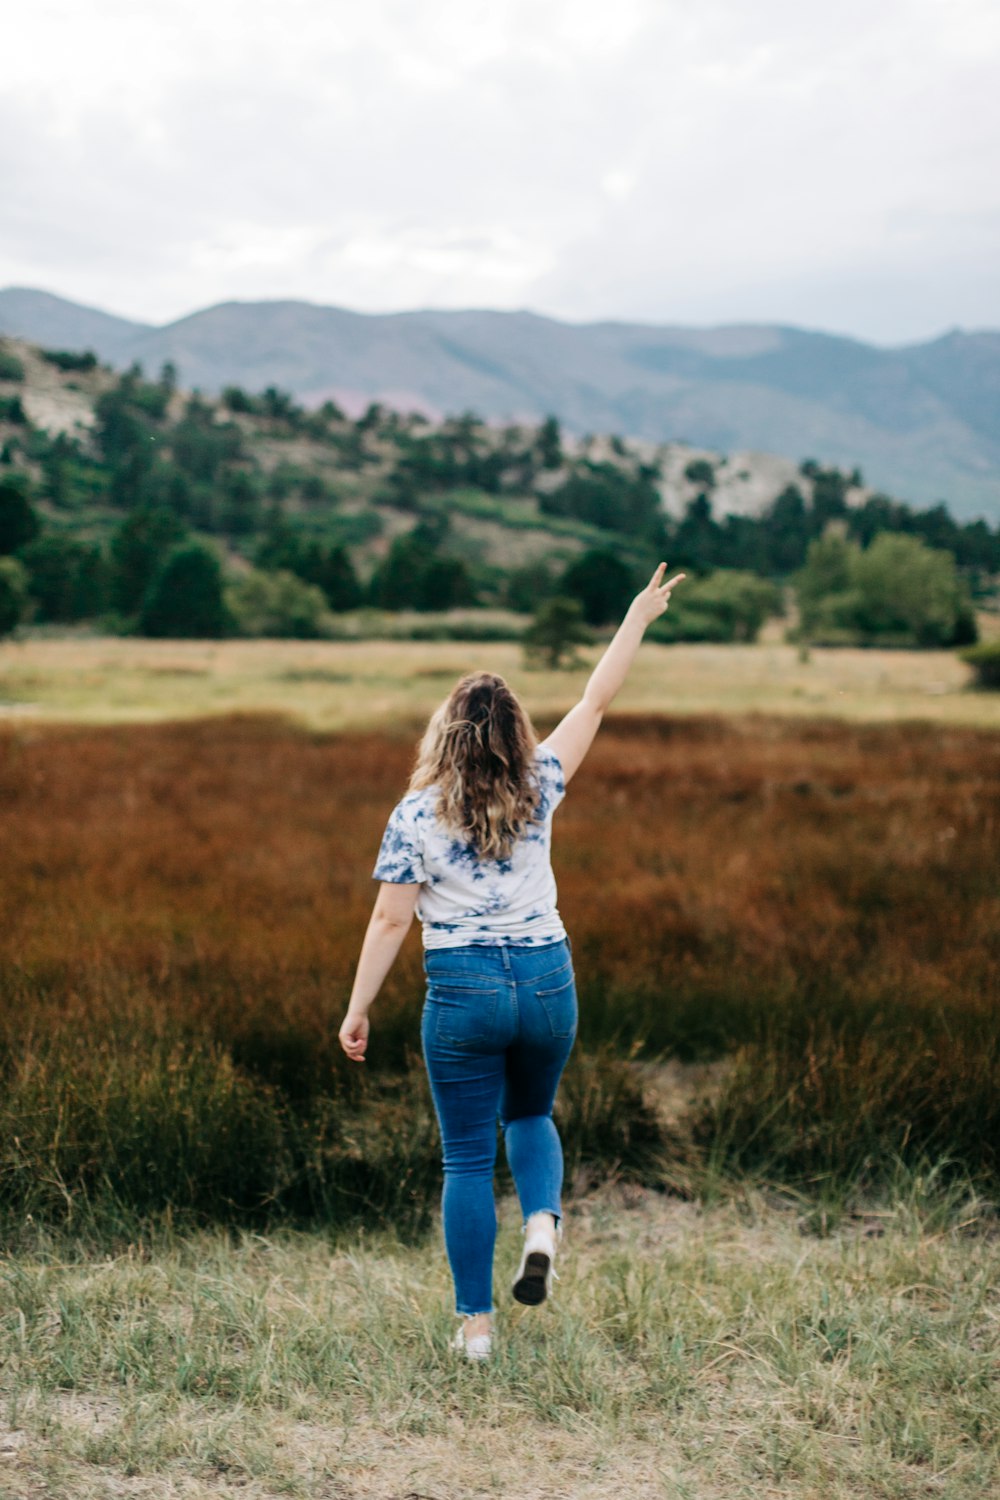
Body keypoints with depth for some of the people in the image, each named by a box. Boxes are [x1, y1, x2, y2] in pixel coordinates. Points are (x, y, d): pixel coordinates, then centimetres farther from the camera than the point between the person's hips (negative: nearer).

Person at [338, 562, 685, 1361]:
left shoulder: (416, 814, -6)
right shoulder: (537, 791, 0)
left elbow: (391, 919, -7)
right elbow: (595, 703, 9)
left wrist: (358, 1009, 0)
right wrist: (638, 619, 19)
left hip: (463, 990, -2)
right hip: (546, 981, 2)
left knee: (469, 1158, 6)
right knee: (531, 1117, 26)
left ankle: (476, 1322, 9)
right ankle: (544, 1223, -2)